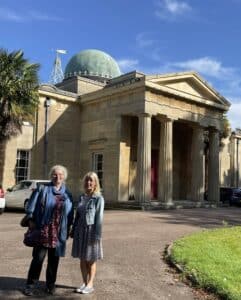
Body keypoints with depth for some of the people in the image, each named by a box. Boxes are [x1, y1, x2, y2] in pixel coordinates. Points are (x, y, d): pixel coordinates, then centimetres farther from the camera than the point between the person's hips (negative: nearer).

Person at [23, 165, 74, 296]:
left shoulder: (67, 194, 11)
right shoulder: (42, 189, 2)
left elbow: (70, 214, 13)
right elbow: (31, 206, 0)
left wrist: (68, 229, 9)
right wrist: (30, 219, -9)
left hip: (59, 232, 3)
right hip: (43, 230, -3)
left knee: (54, 259, 11)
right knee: (38, 258, -1)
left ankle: (50, 284, 26)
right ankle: (31, 285, 14)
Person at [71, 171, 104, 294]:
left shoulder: (98, 198, -8)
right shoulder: (82, 197, 8)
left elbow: (99, 218, -12)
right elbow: (77, 215, 11)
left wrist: (97, 235, -16)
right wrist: (73, 231, 10)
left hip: (91, 230, -5)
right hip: (80, 230, 5)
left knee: (91, 260, 7)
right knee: (82, 259, 12)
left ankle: (90, 284, 19)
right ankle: (84, 283, 25)